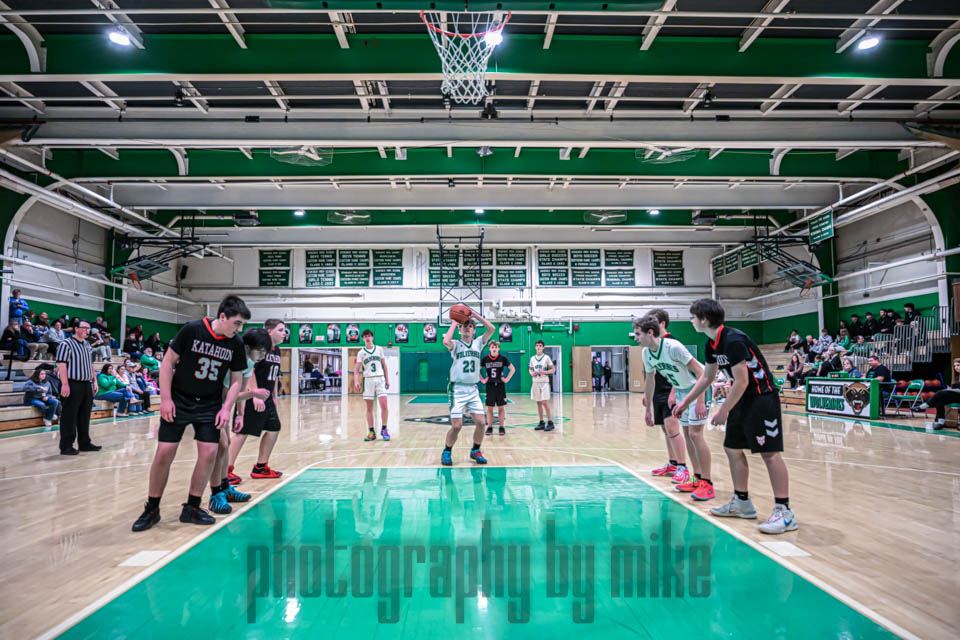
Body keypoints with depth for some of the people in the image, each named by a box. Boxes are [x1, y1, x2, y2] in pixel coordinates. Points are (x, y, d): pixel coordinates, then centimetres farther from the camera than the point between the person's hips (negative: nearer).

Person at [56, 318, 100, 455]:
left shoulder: (87, 344, 17)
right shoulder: (66, 344, -7)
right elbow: (61, 365, -14)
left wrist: (94, 381, 18)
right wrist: (65, 384, -21)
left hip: (87, 385, 8)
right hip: (73, 385, -8)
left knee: (85, 417, 12)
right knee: (69, 417, -2)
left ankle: (84, 443, 20)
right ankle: (66, 446, 5)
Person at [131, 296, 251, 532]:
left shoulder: (236, 343, -5)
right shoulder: (192, 330, -14)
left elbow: (236, 379, 4)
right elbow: (168, 362, -8)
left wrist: (226, 408, -7)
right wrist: (165, 399, -11)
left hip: (210, 406, 3)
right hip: (179, 402, -3)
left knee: (208, 453, -4)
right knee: (164, 453, -3)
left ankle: (191, 508, 13)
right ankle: (151, 509, 16)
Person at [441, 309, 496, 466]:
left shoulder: (478, 343, 9)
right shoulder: (456, 344, -1)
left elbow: (492, 329, -2)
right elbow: (446, 341, -25)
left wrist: (476, 315, -2)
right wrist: (454, 323, -11)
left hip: (473, 389, 4)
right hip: (458, 389, -4)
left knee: (480, 422, -3)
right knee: (456, 425, -8)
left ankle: (475, 451, 20)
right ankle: (446, 452, 16)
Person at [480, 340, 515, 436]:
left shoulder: (503, 358, -2)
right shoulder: (485, 359, 0)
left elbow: (512, 369, 6)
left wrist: (507, 379, -1)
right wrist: (482, 380, 2)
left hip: (500, 385, 0)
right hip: (490, 386, 1)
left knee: (501, 407, 3)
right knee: (489, 407, 3)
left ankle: (502, 427, 11)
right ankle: (489, 427, 11)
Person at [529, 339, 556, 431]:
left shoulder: (546, 357, -4)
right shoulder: (532, 358, 8)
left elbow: (553, 369, -1)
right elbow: (530, 368, 19)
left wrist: (545, 372, -17)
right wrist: (531, 373, -3)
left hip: (544, 382, -4)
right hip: (535, 382, 4)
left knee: (545, 402, -10)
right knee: (538, 403, 7)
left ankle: (550, 422, -2)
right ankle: (541, 422, 15)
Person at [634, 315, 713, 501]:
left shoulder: (673, 347, -28)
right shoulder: (646, 353, -5)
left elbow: (699, 371, -24)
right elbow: (650, 379, 9)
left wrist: (700, 401, -28)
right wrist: (648, 408, 13)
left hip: (697, 388, -8)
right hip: (680, 390, 8)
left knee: (695, 434, -13)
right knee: (687, 434, 10)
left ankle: (707, 484, -7)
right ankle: (697, 478, 21)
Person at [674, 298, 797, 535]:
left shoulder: (733, 340, -23)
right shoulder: (712, 344, 6)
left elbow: (741, 381, -23)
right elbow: (707, 377, 17)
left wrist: (724, 411, -16)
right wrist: (685, 402, 19)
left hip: (762, 397, -10)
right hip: (743, 399, 10)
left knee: (769, 452, -9)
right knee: (733, 448, 11)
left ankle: (784, 511, -5)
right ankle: (742, 502, 22)